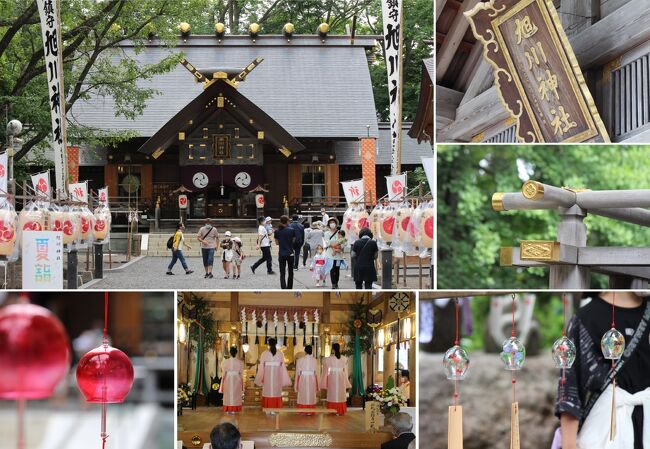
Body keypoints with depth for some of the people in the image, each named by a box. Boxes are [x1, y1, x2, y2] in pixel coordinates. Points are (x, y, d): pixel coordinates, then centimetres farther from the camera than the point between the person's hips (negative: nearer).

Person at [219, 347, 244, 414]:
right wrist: (242, 384, 8)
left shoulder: (225, 362, -7)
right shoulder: (240, 362, -6)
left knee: (228, 395, 8)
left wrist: (222, 384, 7)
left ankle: (228, 410, 9)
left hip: (228, 380, 0)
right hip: (237, 381, 0)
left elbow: (224, 374, -2)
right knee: (236, 395, 8)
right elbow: (241, 374, -1)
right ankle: (234, 410, 8)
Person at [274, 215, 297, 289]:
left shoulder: (277, 231, -2)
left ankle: (283, 289, -16)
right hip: (290, 253, -1)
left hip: (281, 254, 1)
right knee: (290, 272, 17)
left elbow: (277, 242, 6)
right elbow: (293, 241, 2)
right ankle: (289, 288, 27)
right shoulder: (291, 230, -8)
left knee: (282, 273, 0)